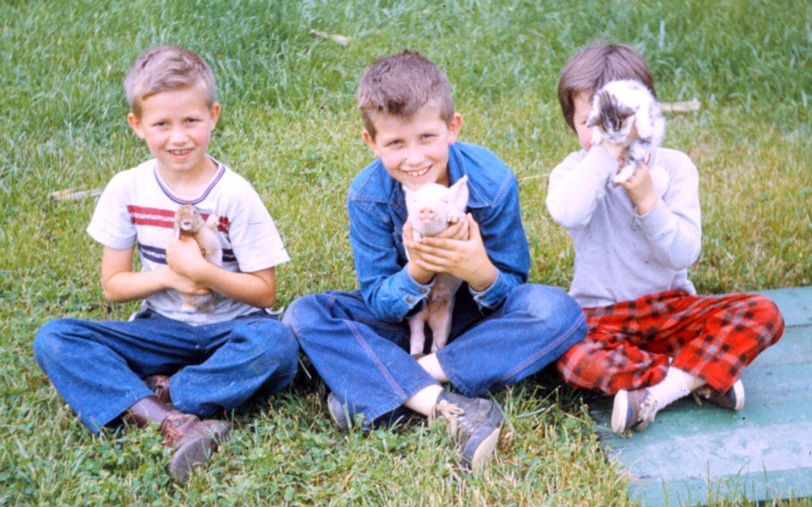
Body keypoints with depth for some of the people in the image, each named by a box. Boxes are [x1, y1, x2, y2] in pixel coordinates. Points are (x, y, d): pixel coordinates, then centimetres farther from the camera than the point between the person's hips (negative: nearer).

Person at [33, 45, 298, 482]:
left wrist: (201, 272, -22)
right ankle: (172, 422, -35)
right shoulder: (127, 190, -3)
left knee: (275, 343, -36)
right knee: (53, 339, -20)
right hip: (162, 331, 3)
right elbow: (112, 284, 3)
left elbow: (264, 290, -8)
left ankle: (158, 394, -22)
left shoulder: (234, 195, -11)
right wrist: (168, 276, -15)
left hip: (229, 330, -3)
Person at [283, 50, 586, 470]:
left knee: (558, 312, -30)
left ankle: (375, 387, -30)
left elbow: (511, 292, -13)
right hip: (403, 320, 1)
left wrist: (480, 272, -37)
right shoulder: (368, 195, -17)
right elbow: (378, 302, -14)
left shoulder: (492, 183, -20)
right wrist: (415, 273, -36)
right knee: (303, 315, -23)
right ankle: (450, 409, -38)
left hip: (476, 318, -1)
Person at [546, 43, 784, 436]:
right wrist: (605, 150, -26)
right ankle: (702, 376, -24)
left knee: (763, 314, -21)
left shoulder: (673, 167, 0)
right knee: (571, 358, -35)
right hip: (600, 317, -2)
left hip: (671, 307, 2)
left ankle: (657, 392, -28)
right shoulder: (574, 171, -2)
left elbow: (684, 253, -9)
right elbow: (566, 214, -28)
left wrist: (646, 199, -21)